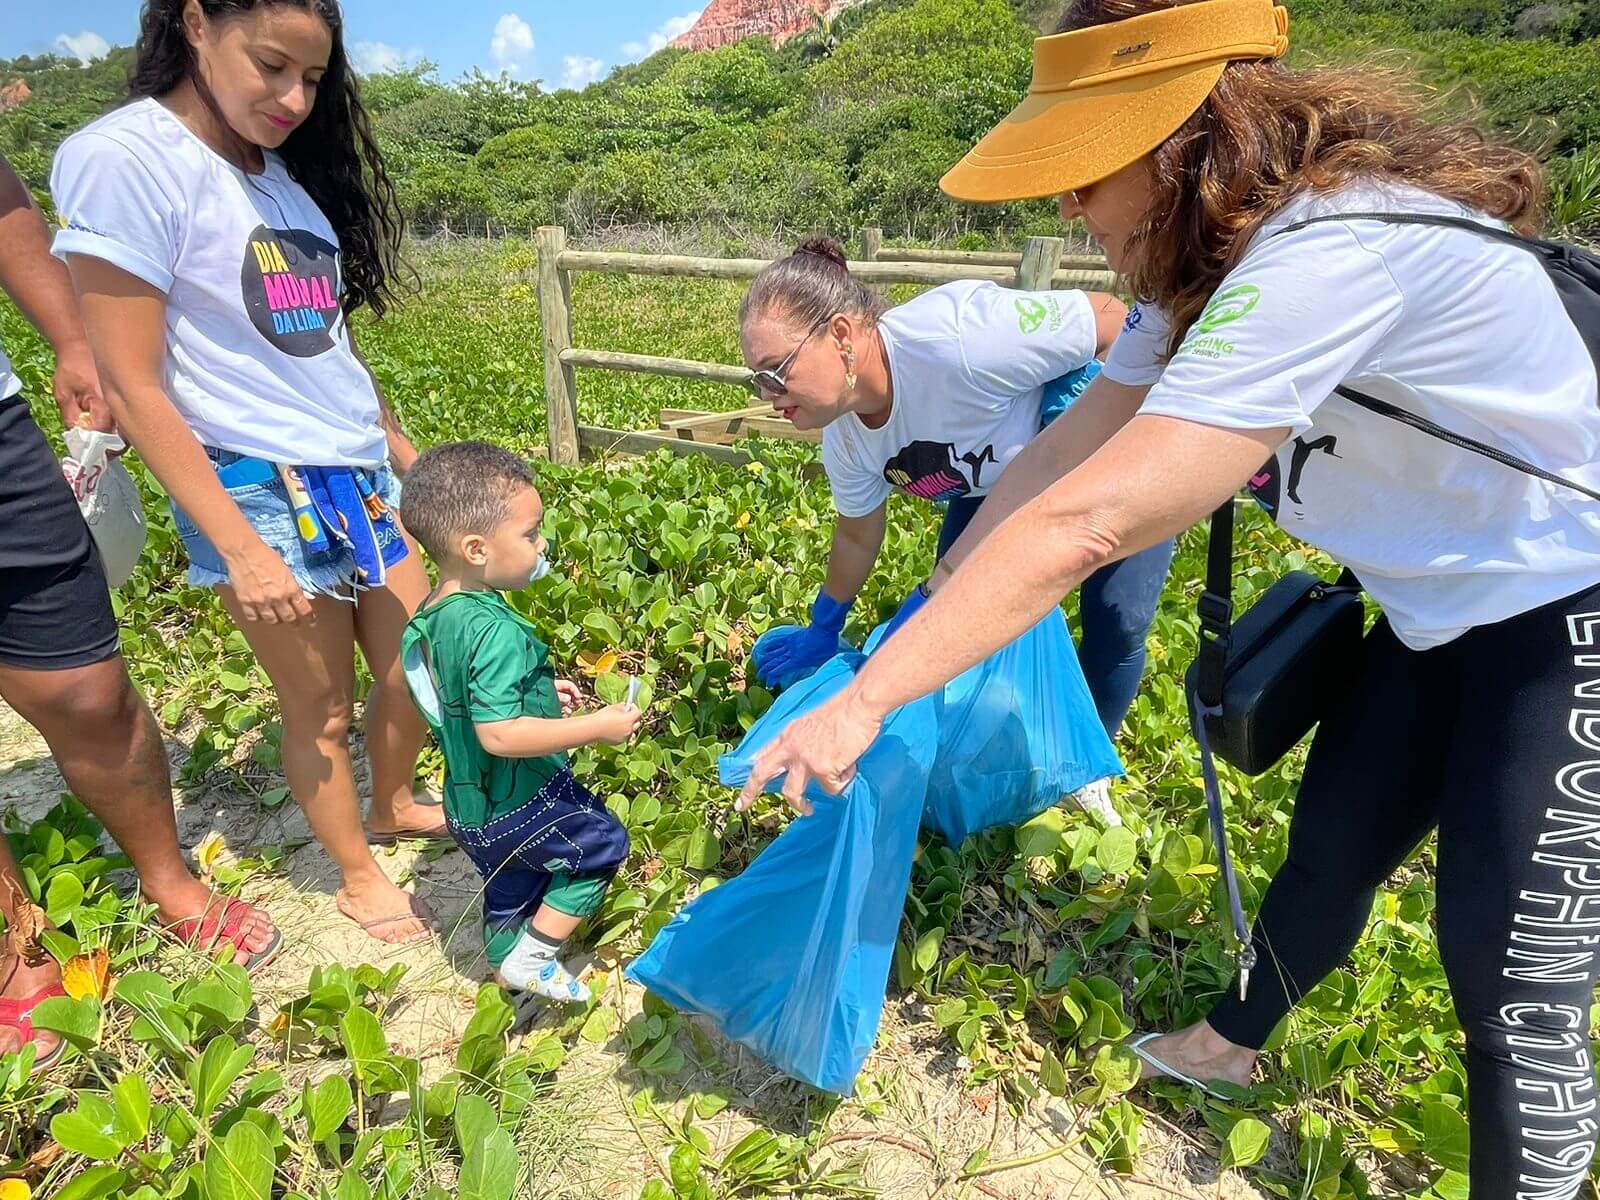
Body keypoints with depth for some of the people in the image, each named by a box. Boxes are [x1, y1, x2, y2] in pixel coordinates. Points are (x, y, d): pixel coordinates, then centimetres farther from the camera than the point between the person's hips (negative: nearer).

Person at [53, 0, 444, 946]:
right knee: (321, 708, 8)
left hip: (363, 475, 7)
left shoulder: (286, 170, 9)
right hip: (262, 491, -7)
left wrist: (406, 452, 17)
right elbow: (133, 385, -15)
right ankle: (358, 878, 31)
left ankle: (392, 808, 42)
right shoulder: (125, 160, -13)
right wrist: (239, 546, -18)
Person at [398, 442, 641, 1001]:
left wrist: (540, 693, 13)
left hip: (474, 802, 9)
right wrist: (597, 726, -29)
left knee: (511, 884, 27)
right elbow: (499, 734, -35)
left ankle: (506, 964, 48)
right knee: (602, 842, 10)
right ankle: (532, 957, 13)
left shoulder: (434, 613, -1)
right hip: (517, 802, -9)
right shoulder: (496, 630, -31)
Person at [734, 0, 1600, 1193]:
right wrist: (936, 601, -5)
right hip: (1440, 607, 8)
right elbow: (1072, 443, -3)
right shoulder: (1217, 256, -3)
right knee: (1331, 847, 19)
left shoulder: (1337, 251, -34)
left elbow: (1083, 526, -40)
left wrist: (865, 701, -35)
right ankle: (1232, 1043, 43)